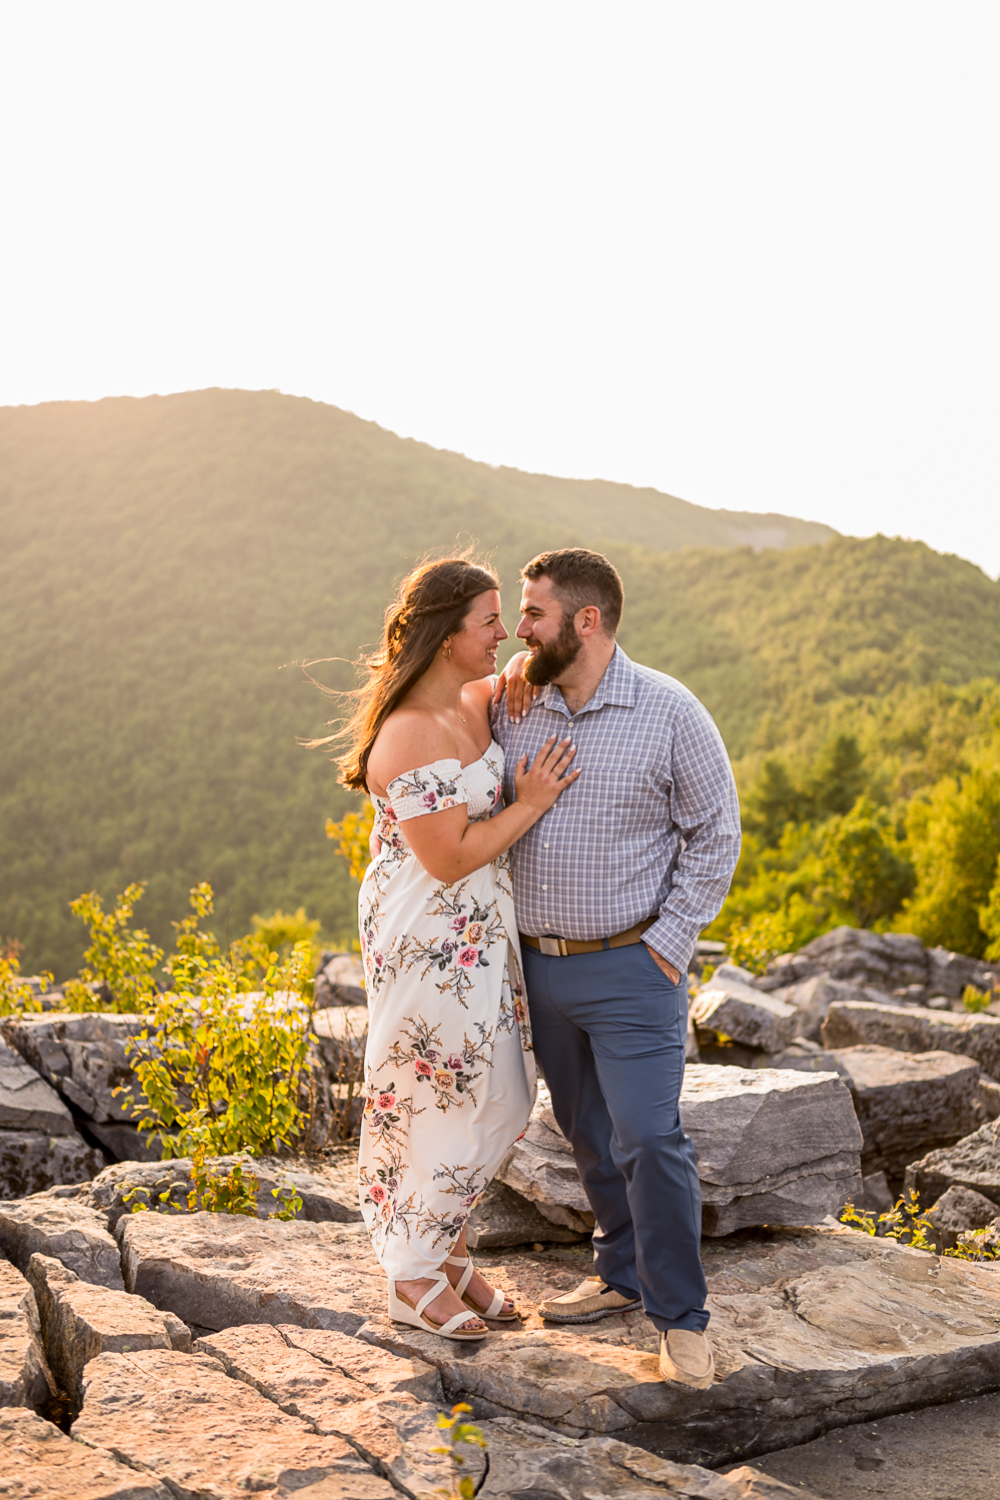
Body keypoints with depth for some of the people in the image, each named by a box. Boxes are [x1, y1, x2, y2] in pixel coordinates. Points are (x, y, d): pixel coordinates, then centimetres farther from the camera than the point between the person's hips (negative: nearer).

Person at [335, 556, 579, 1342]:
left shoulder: (477, 701, 3)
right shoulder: (409, 738, -23)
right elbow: (450, 859, -22)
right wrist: (531, 805, -16)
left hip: (482, 933, 9)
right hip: (429, 942, -9)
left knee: (493, 1098, 16)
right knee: (438, 1101, 4)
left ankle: (447, 1252, 34)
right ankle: (415, 1278, 23)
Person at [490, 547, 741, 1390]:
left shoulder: (669, 713, -10)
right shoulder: (515, 710, 3)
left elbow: (715, 835, -6)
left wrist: (669, 943, -10)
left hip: (631, 968, -5)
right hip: (540, 967, 5)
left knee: (650, 1139, -7)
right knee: (588, 1133, 16)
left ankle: (680, 1316, 8)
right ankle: (622, 1274, 33)